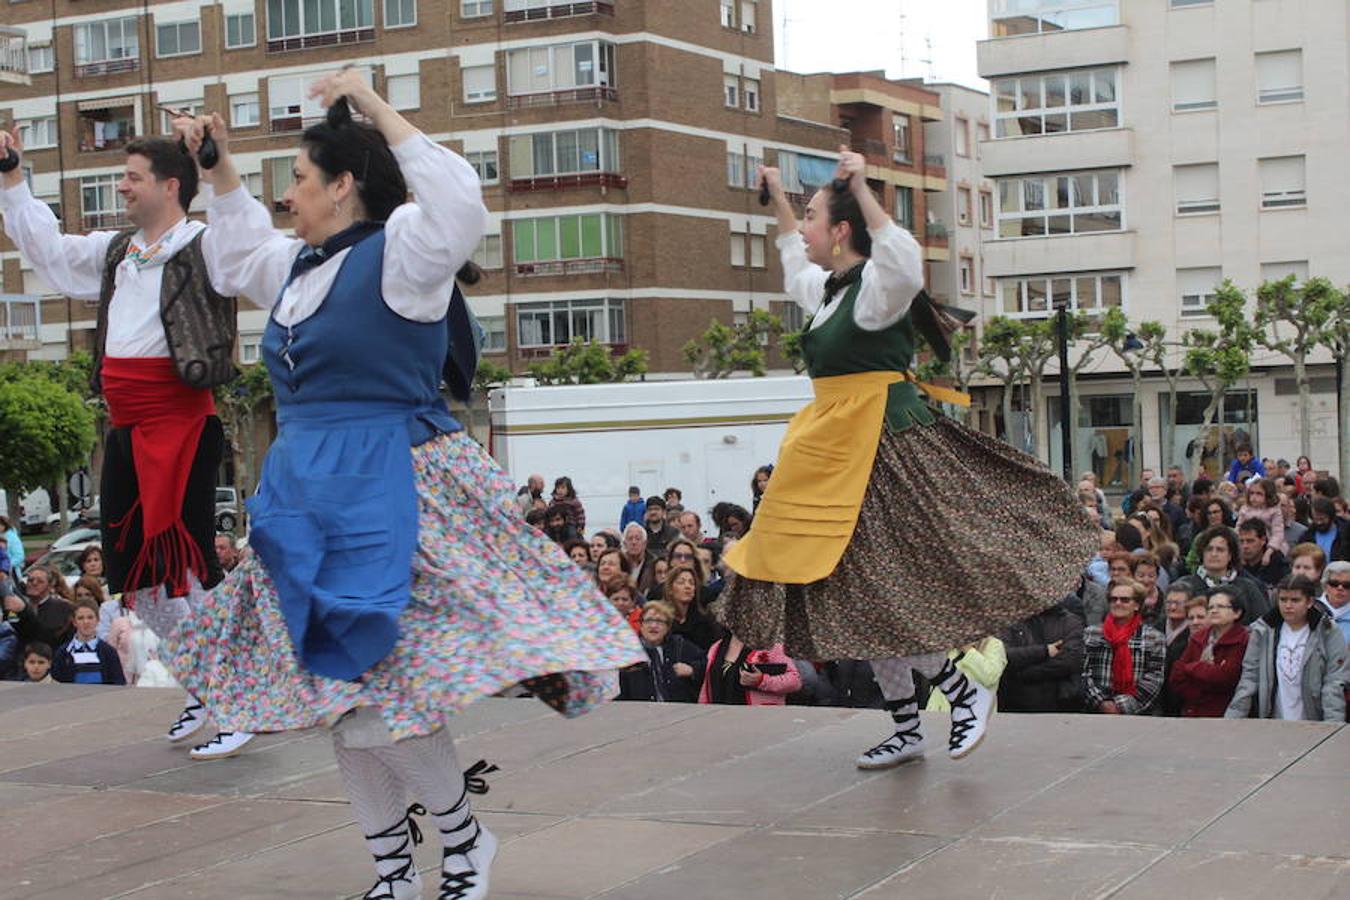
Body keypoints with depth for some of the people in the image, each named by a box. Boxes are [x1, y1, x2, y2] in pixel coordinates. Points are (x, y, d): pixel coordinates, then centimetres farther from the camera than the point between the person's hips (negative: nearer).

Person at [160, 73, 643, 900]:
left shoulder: (397, 254, -9)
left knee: (376, 685, -11)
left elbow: (458, 201, -28)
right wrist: (219, 167, 28)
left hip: (390, 494, -9)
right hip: (306, 493, 9)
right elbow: (244, 249, 36)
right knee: (338, 692, 9)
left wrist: (378, 109, -21)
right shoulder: (301, 264, 15)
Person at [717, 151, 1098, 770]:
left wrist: (860, 190, -31)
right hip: (835, 458, 10)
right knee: (859, 595, 10)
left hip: (882, 454, -10)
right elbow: (795, 262, 39)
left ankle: (967, 692, 7)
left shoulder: (875, 288, -11)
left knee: (883, 589, -10)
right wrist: (777, 199, 41)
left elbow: (905, 262, -35)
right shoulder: (829, 291, 15)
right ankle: (905, 728, 17)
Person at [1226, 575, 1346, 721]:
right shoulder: (1262, 632, 6)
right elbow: (1249, 678, 5)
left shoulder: (1329, 634, 0)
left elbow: (1334, 684, -6)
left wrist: (1332, 728, -18)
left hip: (1313, 727, -2)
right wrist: (1232, 720, -4)